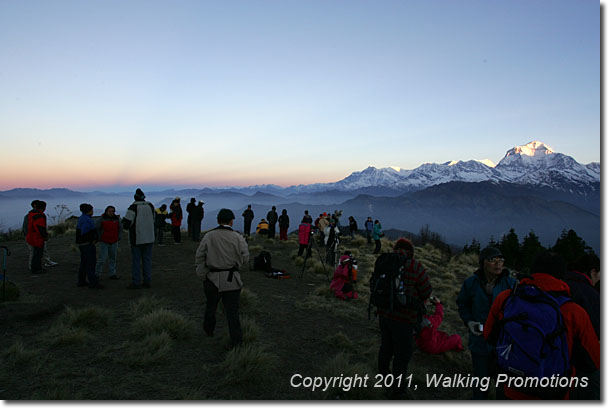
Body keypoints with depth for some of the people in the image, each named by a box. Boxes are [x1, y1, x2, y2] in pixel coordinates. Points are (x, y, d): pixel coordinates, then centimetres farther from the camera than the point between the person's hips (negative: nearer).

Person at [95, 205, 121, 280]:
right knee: (102, 259, -9)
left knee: (113, 258, 8)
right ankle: (97, 275, 2)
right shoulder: (101, 219, -11)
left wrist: (118, 238, 2)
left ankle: (112, 274, 16)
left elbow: (120, 229, 12)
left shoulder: (116, 219, 1)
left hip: (114, 242, 4)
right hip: (104, 242, -4)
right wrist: (99, 238, -10)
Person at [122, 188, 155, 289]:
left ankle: (136, 282, 6)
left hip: (137, 238, -5)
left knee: (136, 260, 3)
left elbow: (126, 224, -16)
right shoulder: (150, 206, 3)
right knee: (147, 259, 10)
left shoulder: (133, 208, -14)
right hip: (149, 238, 5)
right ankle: (147, 281, 13)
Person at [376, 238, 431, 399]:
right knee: (403, 352, 10)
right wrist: (417, 301, 11)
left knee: (386, 344, 26)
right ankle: (397, 388, 21)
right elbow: (426, 291, -8)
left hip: (383, 313, 6)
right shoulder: (415, 267, -17)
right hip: (403, 317, -6)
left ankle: (382, 373, 47)